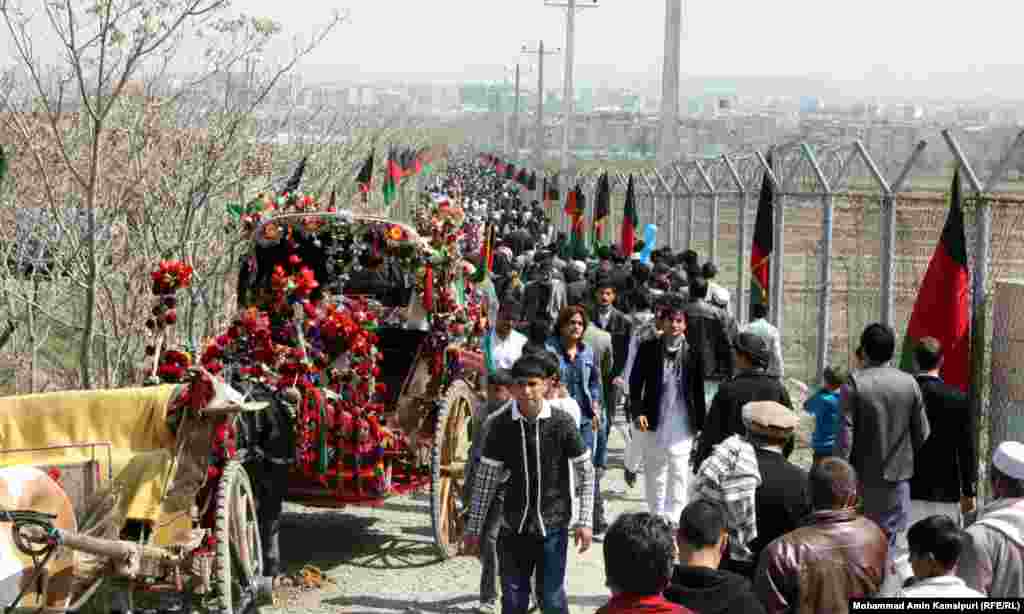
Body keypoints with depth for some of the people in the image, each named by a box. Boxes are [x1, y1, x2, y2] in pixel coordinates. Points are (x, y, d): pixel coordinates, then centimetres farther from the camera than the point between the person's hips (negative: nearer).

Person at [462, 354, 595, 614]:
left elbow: (586, 473, -1)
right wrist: (473, 529, 2)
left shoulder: (562, 423, -9)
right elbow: (485, 480, 0)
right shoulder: (501, 425, -6)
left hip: (553, 526, -2)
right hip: (514, 526, 2)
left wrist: (584, 521, -6)